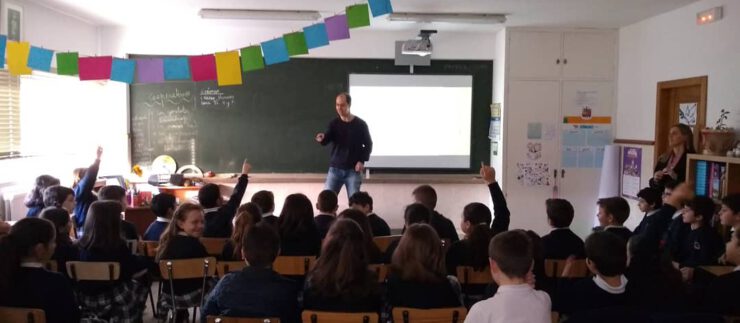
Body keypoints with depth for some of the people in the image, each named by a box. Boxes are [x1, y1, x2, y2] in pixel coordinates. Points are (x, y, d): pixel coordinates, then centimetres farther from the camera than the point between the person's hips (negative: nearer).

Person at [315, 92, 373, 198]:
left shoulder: (360, 124, -1)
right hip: (335, 168, 2)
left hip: (353, 170, -2)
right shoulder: (334, 123, 3)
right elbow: (326, 141, -9)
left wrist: (362, 161, -8)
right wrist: (322, 139, -33)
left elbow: (368, 144, 4)